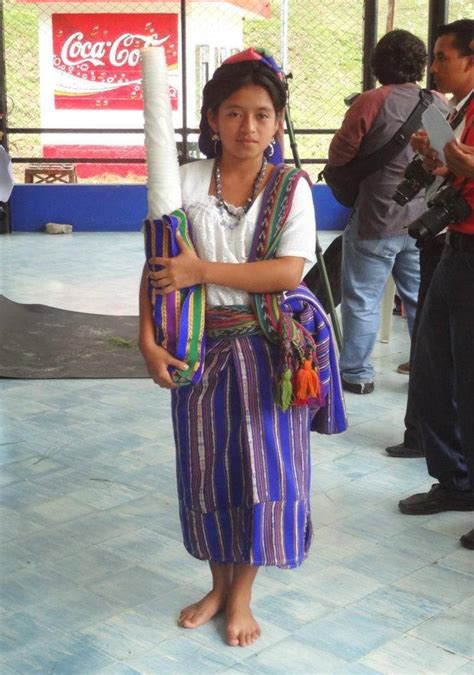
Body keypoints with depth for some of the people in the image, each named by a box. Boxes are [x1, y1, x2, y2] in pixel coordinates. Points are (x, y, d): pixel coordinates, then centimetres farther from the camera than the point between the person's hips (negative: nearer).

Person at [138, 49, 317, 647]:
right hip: (202, 346, 1)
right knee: (207, 468, 11)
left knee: (263, 467, 4)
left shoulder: (291, 187, -5)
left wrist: (203, 271, -19)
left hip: (267, 349, -1)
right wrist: (148, 339, -13)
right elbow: (157, 267, -3)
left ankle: (241, 596, 23)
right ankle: (219, 584, 32)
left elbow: (290, 271, -16)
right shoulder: (186, 182, -2)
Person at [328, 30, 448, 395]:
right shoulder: (440, 105, 2)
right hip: (425, 219, 5)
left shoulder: (371, 102, -13)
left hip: (377, 220, -5)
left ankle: (357, 373, 11)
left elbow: (339, 156, -7)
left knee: (363, 300, 5)